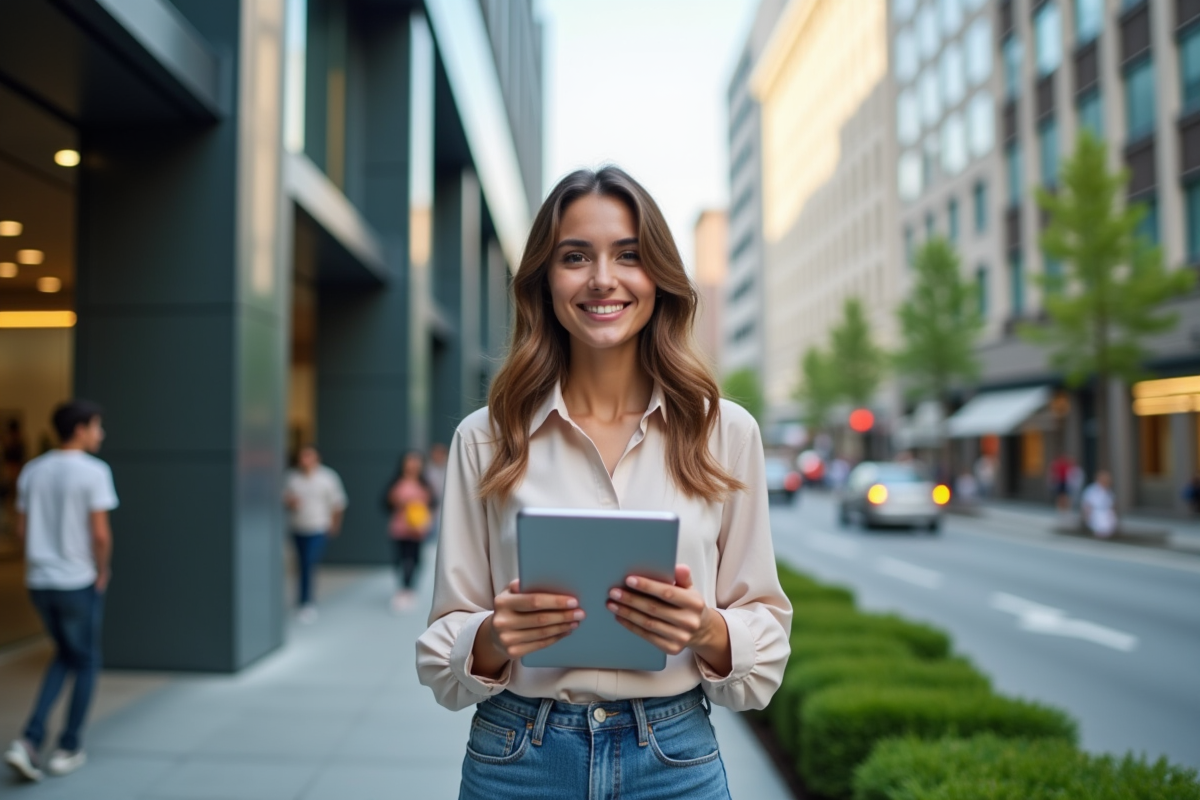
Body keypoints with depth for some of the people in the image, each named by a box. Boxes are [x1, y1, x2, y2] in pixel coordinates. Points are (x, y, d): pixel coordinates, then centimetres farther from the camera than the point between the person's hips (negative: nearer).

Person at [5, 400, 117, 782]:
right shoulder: (93, 471, -14)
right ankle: (68, 748, 19)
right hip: (78, 582, -6)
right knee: (86, 660, 13)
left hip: (38, 580, 6)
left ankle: (29, 740, 10)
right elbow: (101, 533, -18)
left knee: (64, 656, 23)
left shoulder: (31, 471, 6)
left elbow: (21, 530, 8)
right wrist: (102, 574, -3)